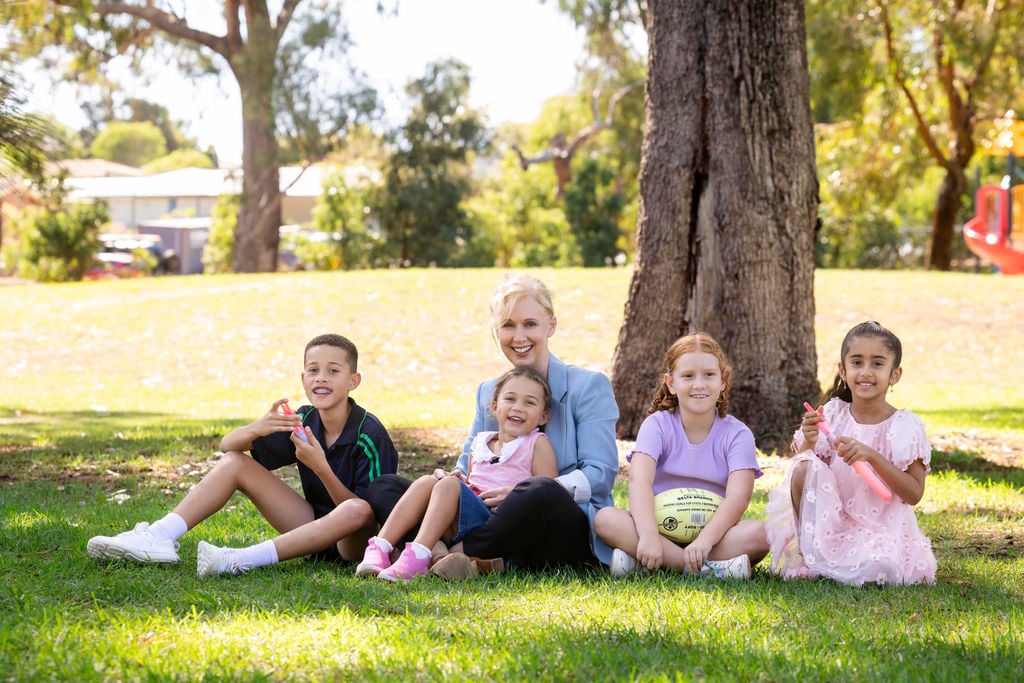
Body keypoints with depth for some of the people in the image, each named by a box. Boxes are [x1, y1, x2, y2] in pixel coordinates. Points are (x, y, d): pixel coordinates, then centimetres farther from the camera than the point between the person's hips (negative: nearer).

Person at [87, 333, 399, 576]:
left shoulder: (369, 434, -16)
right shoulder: (303, 421, 1)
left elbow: (365, 508, -20)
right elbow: (228, 444, -1)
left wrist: (322, 469, -31)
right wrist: (256, 429, -24)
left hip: (355, 542, -6)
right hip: (314, 527, 6)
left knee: (357, 512, -43)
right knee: (234, 462, -1)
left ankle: (242, 561, -46)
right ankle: (158, 539, -18)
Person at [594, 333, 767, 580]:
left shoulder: (737, 434, 1)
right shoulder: (657, 425, 1)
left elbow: (738, 497, -15)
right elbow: (639, 480, -17)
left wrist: (705, 540, -33)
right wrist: (648, 536, -36)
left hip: (714, 533, 0)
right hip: (662, 529, 0)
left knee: (760, 533, -30)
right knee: (606, 518, -27)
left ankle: (641, 563, -32)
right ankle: (706, 569, -35)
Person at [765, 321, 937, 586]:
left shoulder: (905, 426, -4)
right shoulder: (830, 416, 3)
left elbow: (914, 494, -11)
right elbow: (800, 475, 3)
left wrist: (872, 456, -22)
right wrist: (808, 443, -18)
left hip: (881, 530, -2)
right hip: (831, 523, 2)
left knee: (880, 564, -35)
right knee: (805, 466, -22)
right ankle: (809, 555, -9)